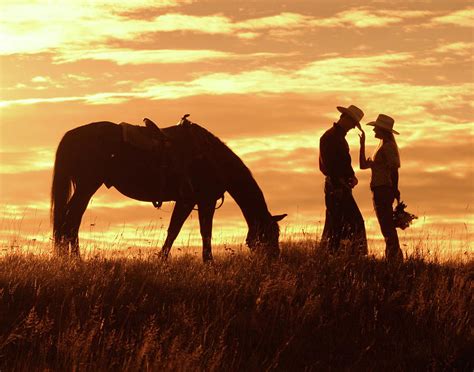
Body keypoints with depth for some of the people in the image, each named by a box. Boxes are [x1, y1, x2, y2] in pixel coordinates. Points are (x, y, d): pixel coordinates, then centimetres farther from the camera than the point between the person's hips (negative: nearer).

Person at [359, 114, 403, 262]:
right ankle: (394, 258, 13)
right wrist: (362, 143, 18)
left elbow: (394, 169, -18)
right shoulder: (382, 147, 21)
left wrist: (395, 190, -23)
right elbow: (364, 165, 21)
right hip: (379, 191, 10)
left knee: (387, 228, -12)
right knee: (388, 229, 10)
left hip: (383, 190, -10)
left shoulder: (387, 146, -9)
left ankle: (394, 258, -14)